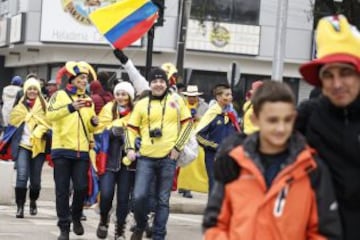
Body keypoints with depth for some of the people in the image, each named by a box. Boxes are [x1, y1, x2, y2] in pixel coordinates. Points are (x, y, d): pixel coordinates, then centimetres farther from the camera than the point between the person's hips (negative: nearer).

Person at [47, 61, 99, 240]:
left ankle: (76, 217, 22)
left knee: (82, 187, -4)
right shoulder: (60, 95, 0)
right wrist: (71, 107, -32)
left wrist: (94, 122, -3)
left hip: (82, 151, 3)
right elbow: (50, 114, -19)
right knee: (62, 190, -1)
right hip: (62, 150, -3)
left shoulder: (88, 101, 14)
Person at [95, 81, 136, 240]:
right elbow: (100, 132, 2)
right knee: (106, 194, -11)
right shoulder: (108, 109, 5)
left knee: (123, 197, 2)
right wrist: (112, 131, -16)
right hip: (109, 158, 0)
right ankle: (104, 220, 18)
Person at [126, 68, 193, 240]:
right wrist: (130, 148, -4)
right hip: (146, 157, 0)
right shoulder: (142, 104, 7)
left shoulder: (176, 100, 5)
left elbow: (187, 123, 7)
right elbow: (132, 128, 10)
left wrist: (178, 146, -1)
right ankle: (140, 226, 17)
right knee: (139, 196, -9)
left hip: (168, 157, 0)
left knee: (163, 200, 4)